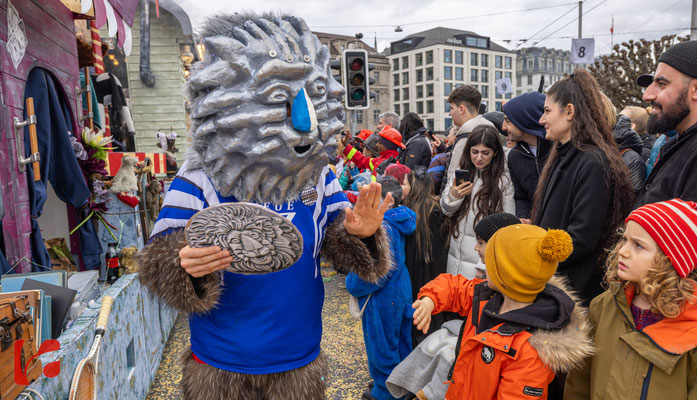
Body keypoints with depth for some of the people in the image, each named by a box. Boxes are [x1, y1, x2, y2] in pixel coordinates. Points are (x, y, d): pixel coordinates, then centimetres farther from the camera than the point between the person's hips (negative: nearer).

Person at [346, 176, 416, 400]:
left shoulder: (383, 227, -29)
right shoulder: (398, 221, -1)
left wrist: (353, 285, -14)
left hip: (383, 297, -9)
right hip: (401, 291, 9)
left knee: (382, 343, 10)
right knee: (400, 338, 23)